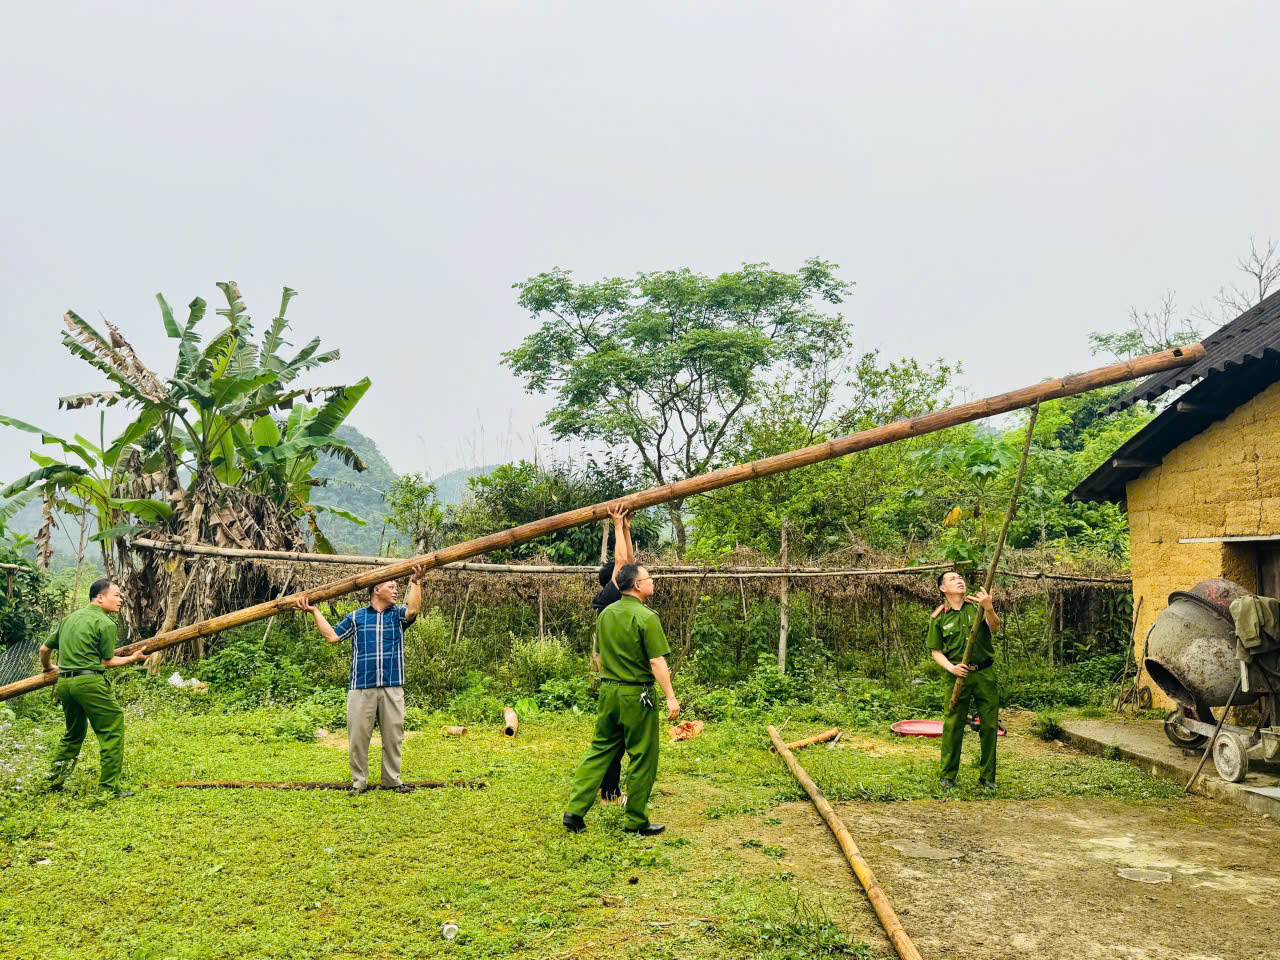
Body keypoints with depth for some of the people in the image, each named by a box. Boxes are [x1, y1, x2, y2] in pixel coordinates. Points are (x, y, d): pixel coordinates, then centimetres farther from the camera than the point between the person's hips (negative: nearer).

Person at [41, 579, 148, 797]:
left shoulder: (71, 617, 17)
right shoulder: (106, 623, -6)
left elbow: (45, 648, 24)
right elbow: (107, 661, -3)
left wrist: (47, 667, 43)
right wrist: (133, 658, 11)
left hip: (64, 682, 8)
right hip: (90, 682, -8)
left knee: (74, 733, 24)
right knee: (112, 732, -2)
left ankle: (54, 780, 22)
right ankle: (109, 786, -4)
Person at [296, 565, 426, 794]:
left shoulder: (398, 615, 11)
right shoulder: (356, 617, 11)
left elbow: (413, 610, -10)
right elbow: (332, 635, 8)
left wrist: (415, 582, -11)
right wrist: (314, 612, 8)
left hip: (393, 688, 1)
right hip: (362, 688, -1)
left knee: (393, 736, 6)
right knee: (358, 736, 2)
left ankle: (392, 780, 18)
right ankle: (359, 781, 15)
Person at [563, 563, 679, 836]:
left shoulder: (605, 614, 8)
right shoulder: (646, 618, -14)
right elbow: (657, 662, -17)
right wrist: (671, 697, -14)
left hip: (608, 691, 7)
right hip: (636, 695, -7)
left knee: (599, 750, 14)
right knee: (642, 758, 5)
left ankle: (575, 811, 11)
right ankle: (635, 821, 14)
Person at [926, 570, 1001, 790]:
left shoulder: (978, 605, 2)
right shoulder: (939, 617, 1)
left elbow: (995, 628, -15)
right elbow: (935, 650, 4)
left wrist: (989, 608, -34)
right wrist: (951, 667, -13)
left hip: (985, 673, 1)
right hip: (959, 675, -1)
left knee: (989, 725, 6)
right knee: (952, 725, 0)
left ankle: (987, 776, 19)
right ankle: (948, 776, 13)